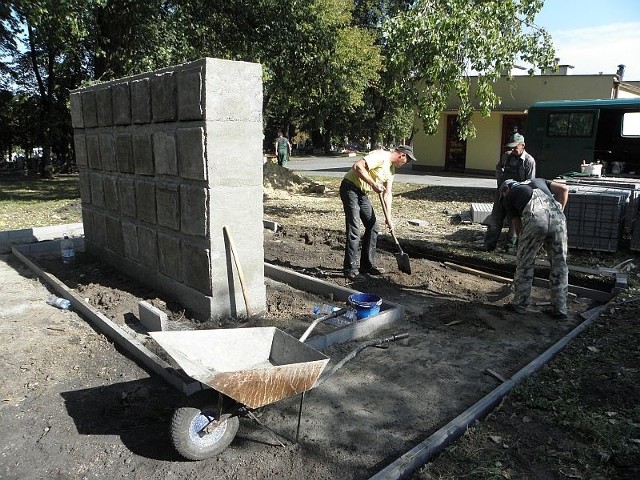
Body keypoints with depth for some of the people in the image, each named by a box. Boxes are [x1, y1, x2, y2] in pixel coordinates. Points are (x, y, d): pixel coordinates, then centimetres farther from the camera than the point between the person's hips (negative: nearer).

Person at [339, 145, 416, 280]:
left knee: (373, 226, 11)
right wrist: (373, 184, -28)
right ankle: (350, 269, -3)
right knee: (354, 231, -12)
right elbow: (357, 166, -29)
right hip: (350, 188, -10)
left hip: (362, 193, 10)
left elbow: (387, 194, 12)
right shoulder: (380, 156, -18)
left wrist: (389, 218, 7)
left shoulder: (391, 169, 12)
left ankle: (368, 265, 20)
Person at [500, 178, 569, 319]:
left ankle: (519, 304, 24)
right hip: (557, 217, 3)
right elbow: (564, 189, 22)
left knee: (525, 263, 14)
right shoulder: (538, 181, 37)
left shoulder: (508, 198, 25)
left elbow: (518, 228, 18)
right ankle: (559, 309, 20)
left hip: (535, 219, -3)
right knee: (559, 264, 15)